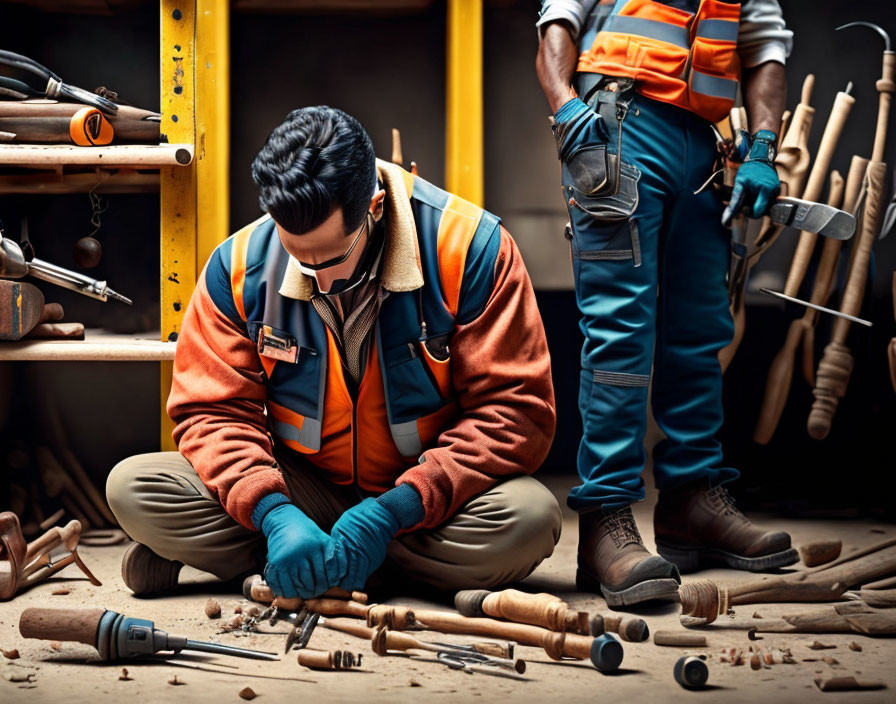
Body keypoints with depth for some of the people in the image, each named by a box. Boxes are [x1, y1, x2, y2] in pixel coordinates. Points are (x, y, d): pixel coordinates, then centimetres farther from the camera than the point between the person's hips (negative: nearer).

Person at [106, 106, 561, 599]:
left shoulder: (468, 248, -17)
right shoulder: (240, 265, -9)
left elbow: (519, 411, -18)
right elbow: (213, 411, -7)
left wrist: (392, 512, -27)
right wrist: (274, 514, -27)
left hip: (430, 497, 0)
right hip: (303, 489, 0)